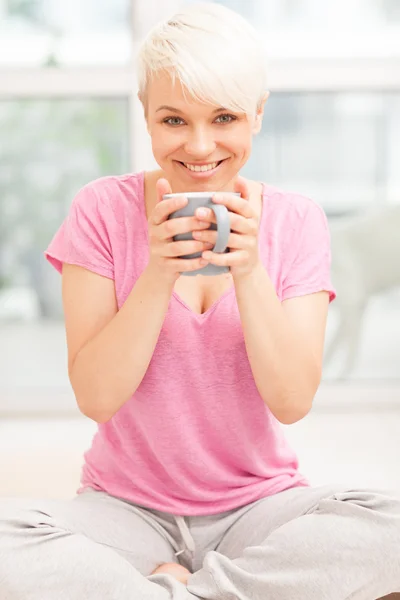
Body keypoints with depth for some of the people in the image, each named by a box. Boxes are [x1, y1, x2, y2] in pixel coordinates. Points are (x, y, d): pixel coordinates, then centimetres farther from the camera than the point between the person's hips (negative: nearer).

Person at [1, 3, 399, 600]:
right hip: (127, 507, -1)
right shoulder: (103, 210, -5)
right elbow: (96, 398, -11)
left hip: (258, 506, 2)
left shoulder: (296, 222, -2)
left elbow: (292, 400, -10)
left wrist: (248, 269, -22)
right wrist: (159, 273, -23)